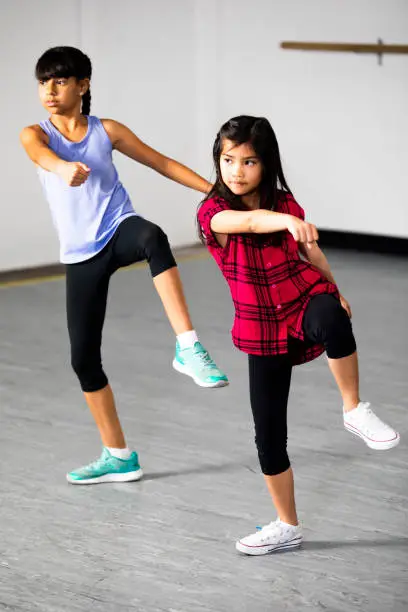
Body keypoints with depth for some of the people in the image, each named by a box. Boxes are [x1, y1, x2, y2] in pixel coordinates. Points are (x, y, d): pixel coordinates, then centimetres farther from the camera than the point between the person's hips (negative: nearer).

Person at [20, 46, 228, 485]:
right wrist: (65, 167, -50)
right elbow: (43, 155, -25)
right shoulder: (35, 134, 0)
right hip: (81, 256, 2)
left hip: (119, 230, -2)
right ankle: (118, 457, 21)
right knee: (84, 358, 5)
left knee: (153, 238, -40)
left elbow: (161, 163, 11)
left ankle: (188, 348, -40)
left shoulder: (106, 131, 2)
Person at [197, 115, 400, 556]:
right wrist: (288, 221, -59)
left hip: (305, 299, 0)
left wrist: (335, 292, 23)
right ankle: (287, 527, 22)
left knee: (332, 321, -39)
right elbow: (251, 221, -39)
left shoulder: (283, 202, -4)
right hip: (262, 331, 0)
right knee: (268, 433, 4)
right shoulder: (213, 212, -14)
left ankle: (354, 411, -22)